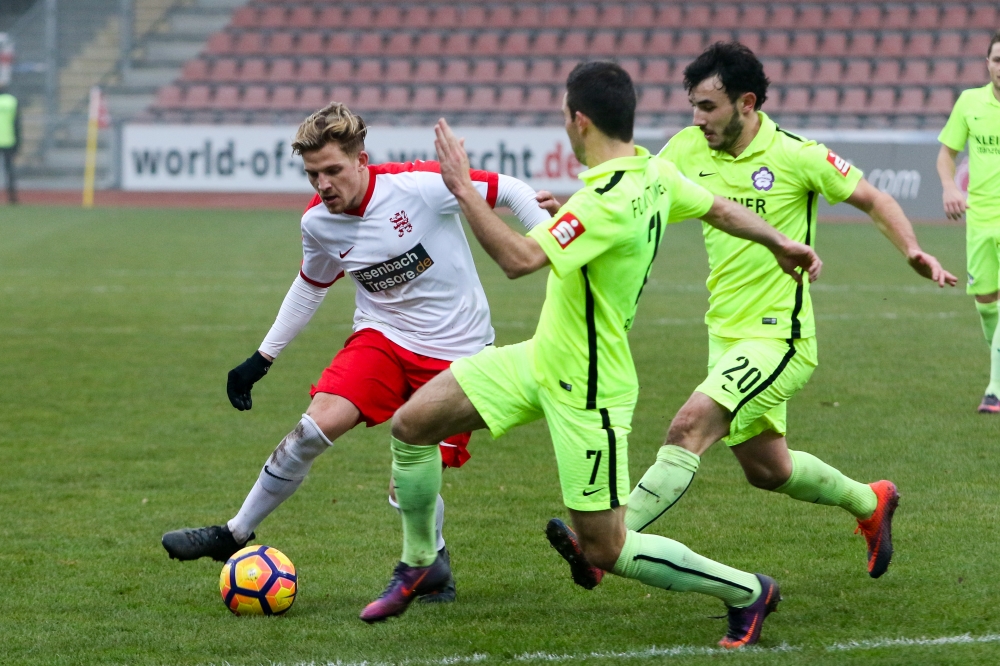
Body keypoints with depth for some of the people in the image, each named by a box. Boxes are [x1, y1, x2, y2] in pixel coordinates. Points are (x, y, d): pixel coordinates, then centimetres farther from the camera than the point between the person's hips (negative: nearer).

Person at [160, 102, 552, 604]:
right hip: (382, 336, 4)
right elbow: (311, 285, 15)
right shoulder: (318, 221, -5)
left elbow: (509, 191, -12)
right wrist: (262, 358, 18)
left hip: (455, 350, -4)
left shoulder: (419, 186, -22)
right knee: (316, 425, -19)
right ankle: (235, 535, -3)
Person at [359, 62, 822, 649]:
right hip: (543, 358, 9)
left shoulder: (608, 203, -30)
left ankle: (746, 592, 15)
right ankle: (420, 566, 25)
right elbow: (718, 208, 15)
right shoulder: (654, 173, -2)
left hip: (587, 394, -9)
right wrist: (780, 243, 31)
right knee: (412, 424, 5)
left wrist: (462, 186, -30)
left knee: (605, 550, -1)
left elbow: (518, 259, -39)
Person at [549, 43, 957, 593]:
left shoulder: (795, 156, -13)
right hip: (726, 335, 7)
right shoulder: (689, 149, 1)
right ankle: (869, 503, 44)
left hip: (778, 337, -7)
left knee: (689, 428, -24)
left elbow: (873, 200, -3)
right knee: (766, 469, 19)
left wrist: (912, 250, -19)